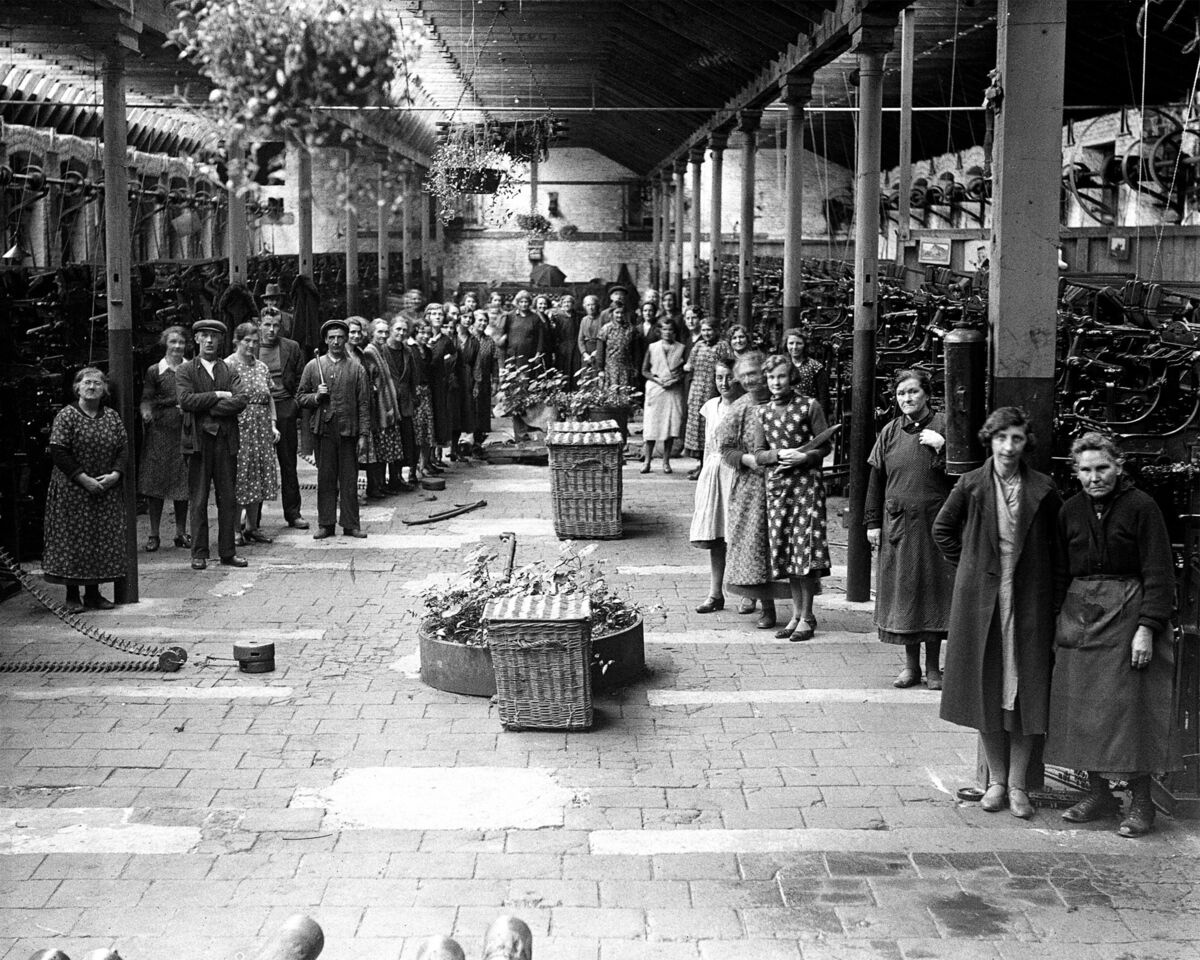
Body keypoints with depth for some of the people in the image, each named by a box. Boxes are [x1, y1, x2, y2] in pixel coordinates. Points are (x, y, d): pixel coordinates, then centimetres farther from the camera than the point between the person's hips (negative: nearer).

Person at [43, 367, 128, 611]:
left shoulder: (112, 417, 8)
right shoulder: (66, 416, -6)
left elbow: (124, 449, 6)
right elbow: (58, 452, -12)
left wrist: (115, 474, -11)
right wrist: (83, 479, -17)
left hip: (106, 490, 4)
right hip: (72, 491, -4)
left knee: (103, 540, 5)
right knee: (73, 541, -2)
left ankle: (93, 592, 14)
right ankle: (72, 595, 6)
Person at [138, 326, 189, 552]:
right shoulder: (154, 371, 3)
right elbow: (146, 399, -1)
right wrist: (146, 414, -20)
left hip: (184, 430, 2)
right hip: (159, 431, -2)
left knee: (182, 482, 4)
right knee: (155, 483, -1)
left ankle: (181, 532, 14)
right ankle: (154, 534, 7)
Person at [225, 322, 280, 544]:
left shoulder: (262, 368, 13)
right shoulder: (228, 366, -5)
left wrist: (273, 424, 8)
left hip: (261, 430, 6)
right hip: (238, 428, -6)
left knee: (258, 476, 8)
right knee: (237, 478, -5)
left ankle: (252, 526, 17)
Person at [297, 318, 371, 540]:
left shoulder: (356, 368, 6)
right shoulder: (313, 366, 8)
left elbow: (364, 404, 3)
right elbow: (301, 398, 12)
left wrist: (363, 435, -2)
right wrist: (317, 397, -9)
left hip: (349, 430, -1)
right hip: (323, 430, 1)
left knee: (349, 479, 3)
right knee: (325, 478, 4)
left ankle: (350, 524, 10)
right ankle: (326, 524, 11)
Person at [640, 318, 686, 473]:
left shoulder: (681, 348, 6)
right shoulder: (652, 347, 7)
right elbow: (644, 370, 8)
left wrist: (676, 380, -11)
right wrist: (656, 379, -9)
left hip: (674, 390, 0)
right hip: (655, 389, 0)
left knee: (671, 425, -2)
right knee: (651, 425, -5)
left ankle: (666, 461, 7)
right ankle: (647, 460, 4)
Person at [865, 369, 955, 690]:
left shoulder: (943, 427, -1)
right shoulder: (890, 432, 8)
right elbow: (876, 480, 9)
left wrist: (941, 446, -18)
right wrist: (872, 523, 5)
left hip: (935, 523, -3)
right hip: (897, 525, 3)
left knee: (933, 589, 2)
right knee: (902, 591, 6)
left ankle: (933, 667, 13)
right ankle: (911, 665, 18)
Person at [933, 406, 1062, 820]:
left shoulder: (1042, 489, -2)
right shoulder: (971, 486, -2)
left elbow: (1058, 541, 9)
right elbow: (942, 529, 11)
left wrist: (1042, 577, 2)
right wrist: (969, 565, 6)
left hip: (1029, 598, 0)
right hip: (980, 597, 0)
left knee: (1026, 689, 1)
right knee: (986, 688, 5)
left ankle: (1017, 784, 9)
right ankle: (996, 779, 16)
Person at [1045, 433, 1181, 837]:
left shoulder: (1141, 507, -8)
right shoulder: (1071, 511, 8)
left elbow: (1159, 574, -10)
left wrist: (1147, 627, -16)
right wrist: (1058, 621, 9)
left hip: (1128, 614, -5)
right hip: (1080, 616, 5)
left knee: (1130, 708, -4)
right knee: (1082, 708, 6)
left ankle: (1140, 802, 6)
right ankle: (1098, 793, 18)